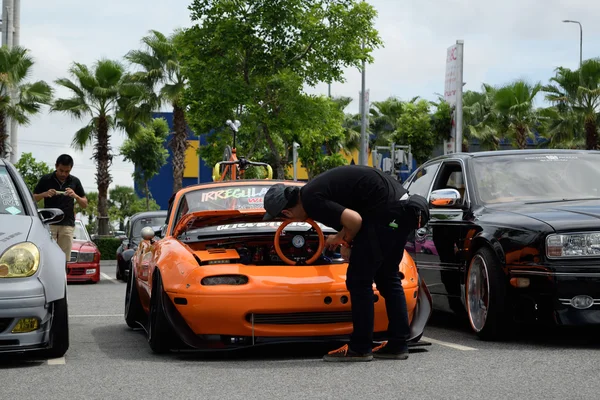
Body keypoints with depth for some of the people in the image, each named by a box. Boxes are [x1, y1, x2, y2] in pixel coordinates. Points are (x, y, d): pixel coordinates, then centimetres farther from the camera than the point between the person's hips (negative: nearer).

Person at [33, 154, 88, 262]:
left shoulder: (75, 181, 8)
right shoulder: (46, 179, 3)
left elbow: (85, 204, 11)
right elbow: (33, 198, 8)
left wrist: (75, 196, -10)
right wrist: (44, 194, -12)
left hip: (67, 225, 2)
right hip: (49, 224, -2)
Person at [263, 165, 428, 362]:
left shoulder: (311, 200, -12)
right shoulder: (314, 189, 18)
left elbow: (354, 220, -18)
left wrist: (346, 242, 0)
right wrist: (342, 238, 37)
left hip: (386, 211, -10)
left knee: (359, 279, 0)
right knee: (388, 277, 17)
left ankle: (360, 348, 5)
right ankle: (398, 344, 20)